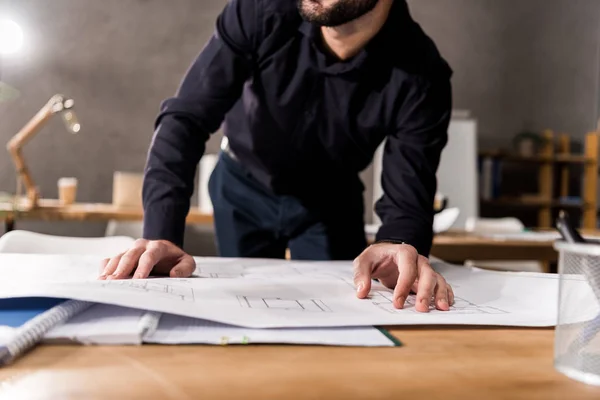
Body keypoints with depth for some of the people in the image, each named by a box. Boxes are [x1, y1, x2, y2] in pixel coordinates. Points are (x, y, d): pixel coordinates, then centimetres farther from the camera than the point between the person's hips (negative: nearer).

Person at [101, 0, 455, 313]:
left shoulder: (420, 77, -30)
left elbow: (408, 199, -30)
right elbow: (185, 119, -30)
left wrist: (401, 245, -56)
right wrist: (161, 235, -43)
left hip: (331, 202, 0)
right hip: (244, 187, 1)